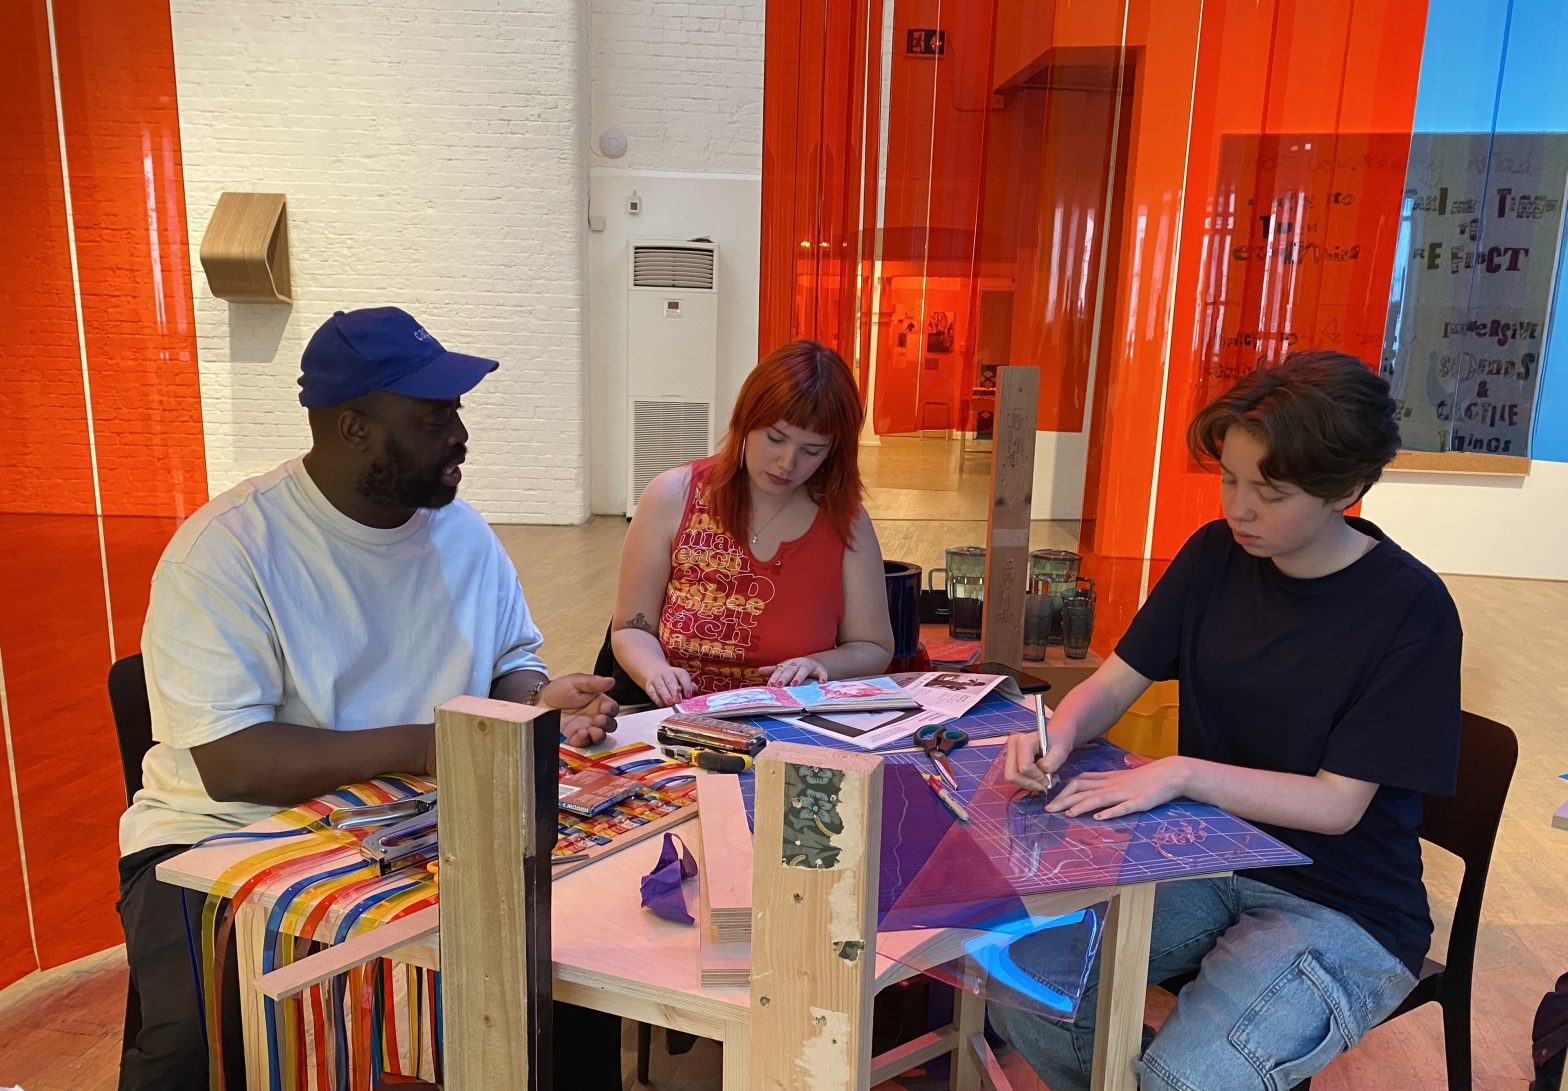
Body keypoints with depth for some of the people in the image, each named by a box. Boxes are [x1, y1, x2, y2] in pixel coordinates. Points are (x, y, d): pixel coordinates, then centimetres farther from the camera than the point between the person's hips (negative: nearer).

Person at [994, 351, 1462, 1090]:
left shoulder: (1411, 608, -16)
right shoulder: (1216, 554, -2)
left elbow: (1338, 803, -16)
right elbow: (1114, 683, 1)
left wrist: (1181, 773, -26)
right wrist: (1060, 733, -20)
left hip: (1345, 909, -4)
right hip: (1205, 862, 5)